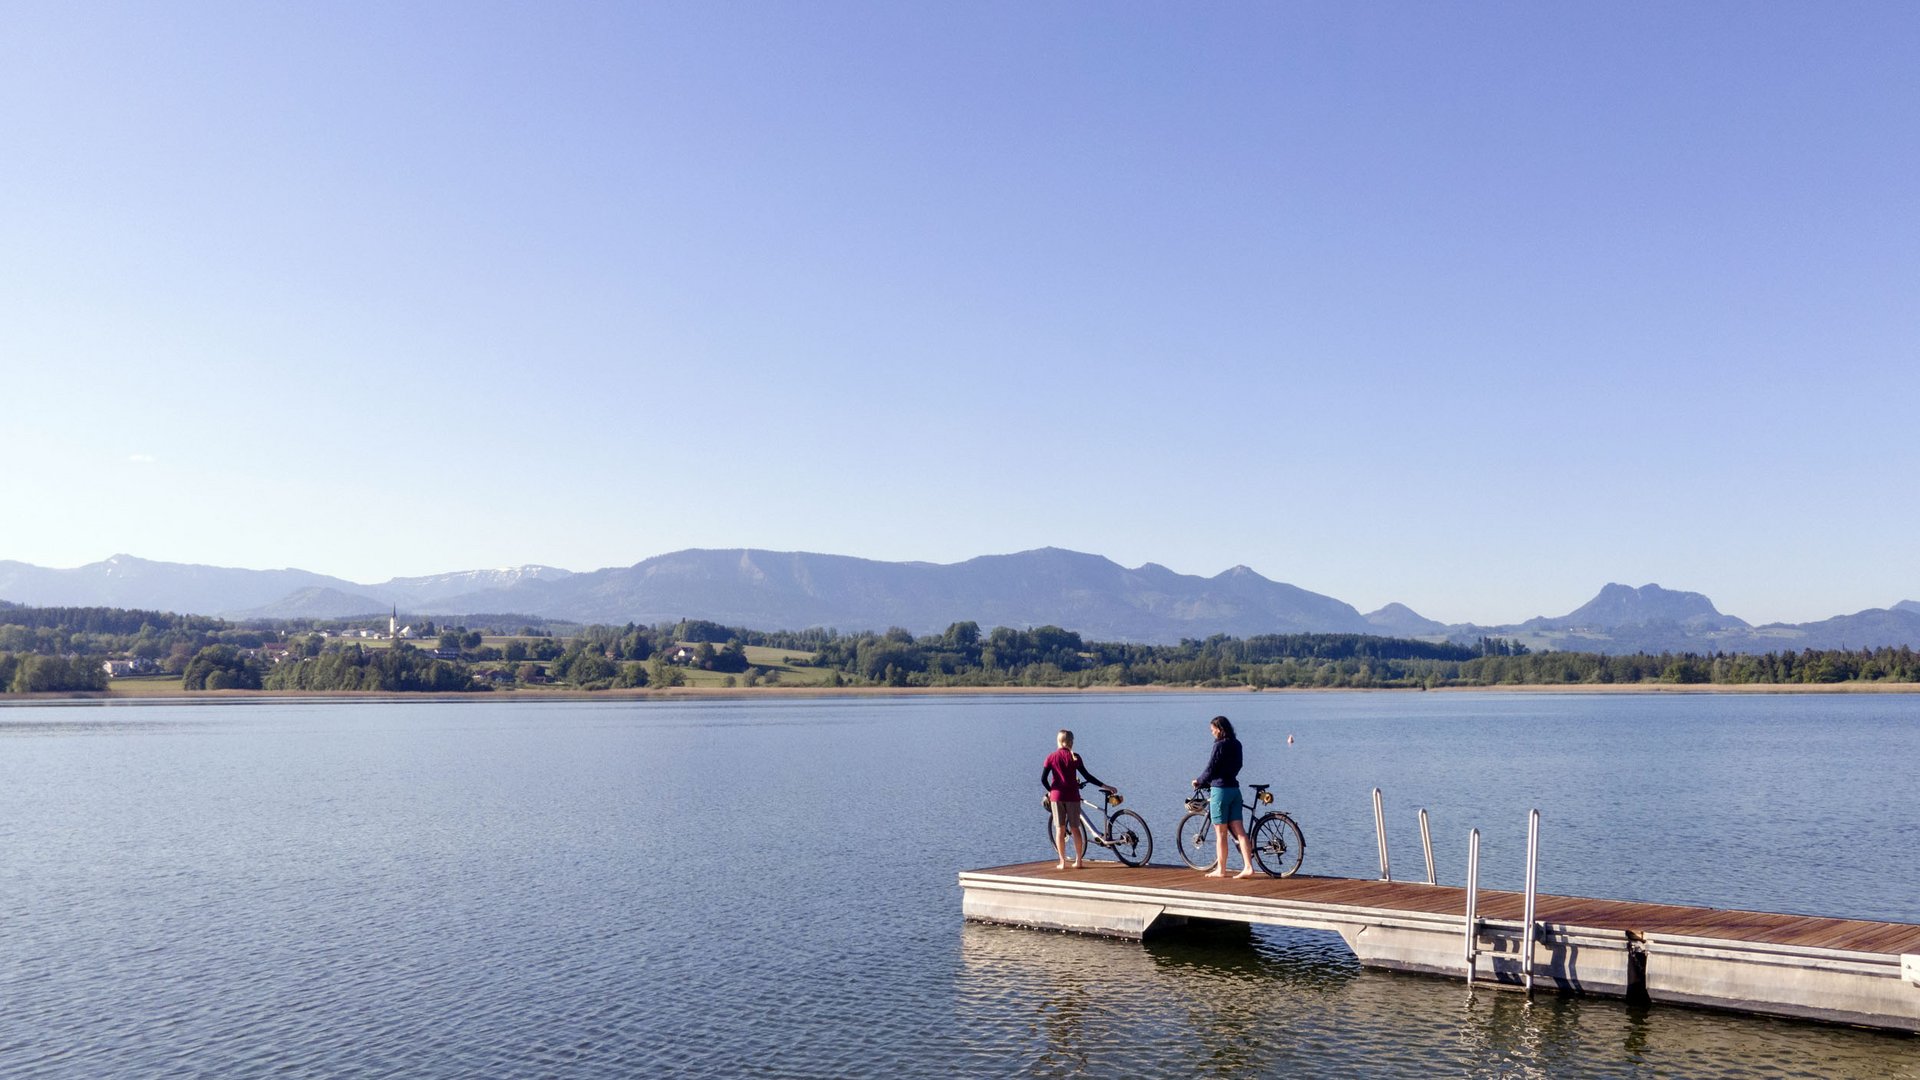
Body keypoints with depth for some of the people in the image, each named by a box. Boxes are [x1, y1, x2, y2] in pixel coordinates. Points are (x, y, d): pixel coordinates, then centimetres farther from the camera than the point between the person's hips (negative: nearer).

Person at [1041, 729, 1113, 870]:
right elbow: (1087, 776, -2)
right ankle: (1078, 860, 10)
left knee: (1060, 829, 5)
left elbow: (1043, 779, -6)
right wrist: (1104, 786, 4)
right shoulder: (1074, 757, -1)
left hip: (1057, 796, 0)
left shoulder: (1051, 757, -1)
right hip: (1072, 796, 0)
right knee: (1075, 828, 8)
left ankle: (1062, 862, 5)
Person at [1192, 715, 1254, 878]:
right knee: (1239, 831, 5)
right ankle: (1248, 867, -2)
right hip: (1234, 789, 7)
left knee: (1221, 833, 1)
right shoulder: (1236, 745, 9)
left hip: (1220, 789, -7)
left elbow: (1211, 769, -12)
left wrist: (1199, 781, 5)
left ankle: (1220, 870, 9)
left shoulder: (1220, 745, -14)